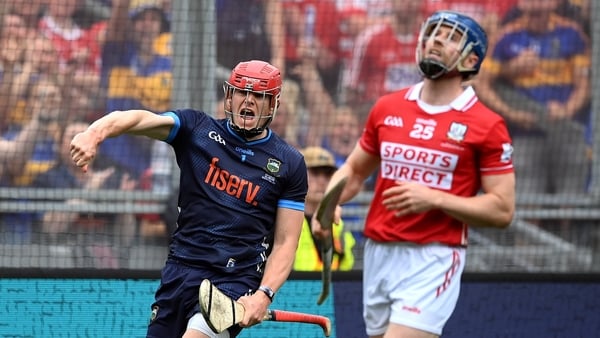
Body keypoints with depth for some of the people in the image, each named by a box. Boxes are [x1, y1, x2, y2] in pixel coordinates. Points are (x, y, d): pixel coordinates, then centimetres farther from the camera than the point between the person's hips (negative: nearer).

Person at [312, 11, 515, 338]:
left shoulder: (487, 125, -5)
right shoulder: (387, 108, 10)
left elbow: (502, 210, -7)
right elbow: (354, 170, 21)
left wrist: (434, 198, -18)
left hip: (432, 260, -5)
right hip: (378, 254, 6)